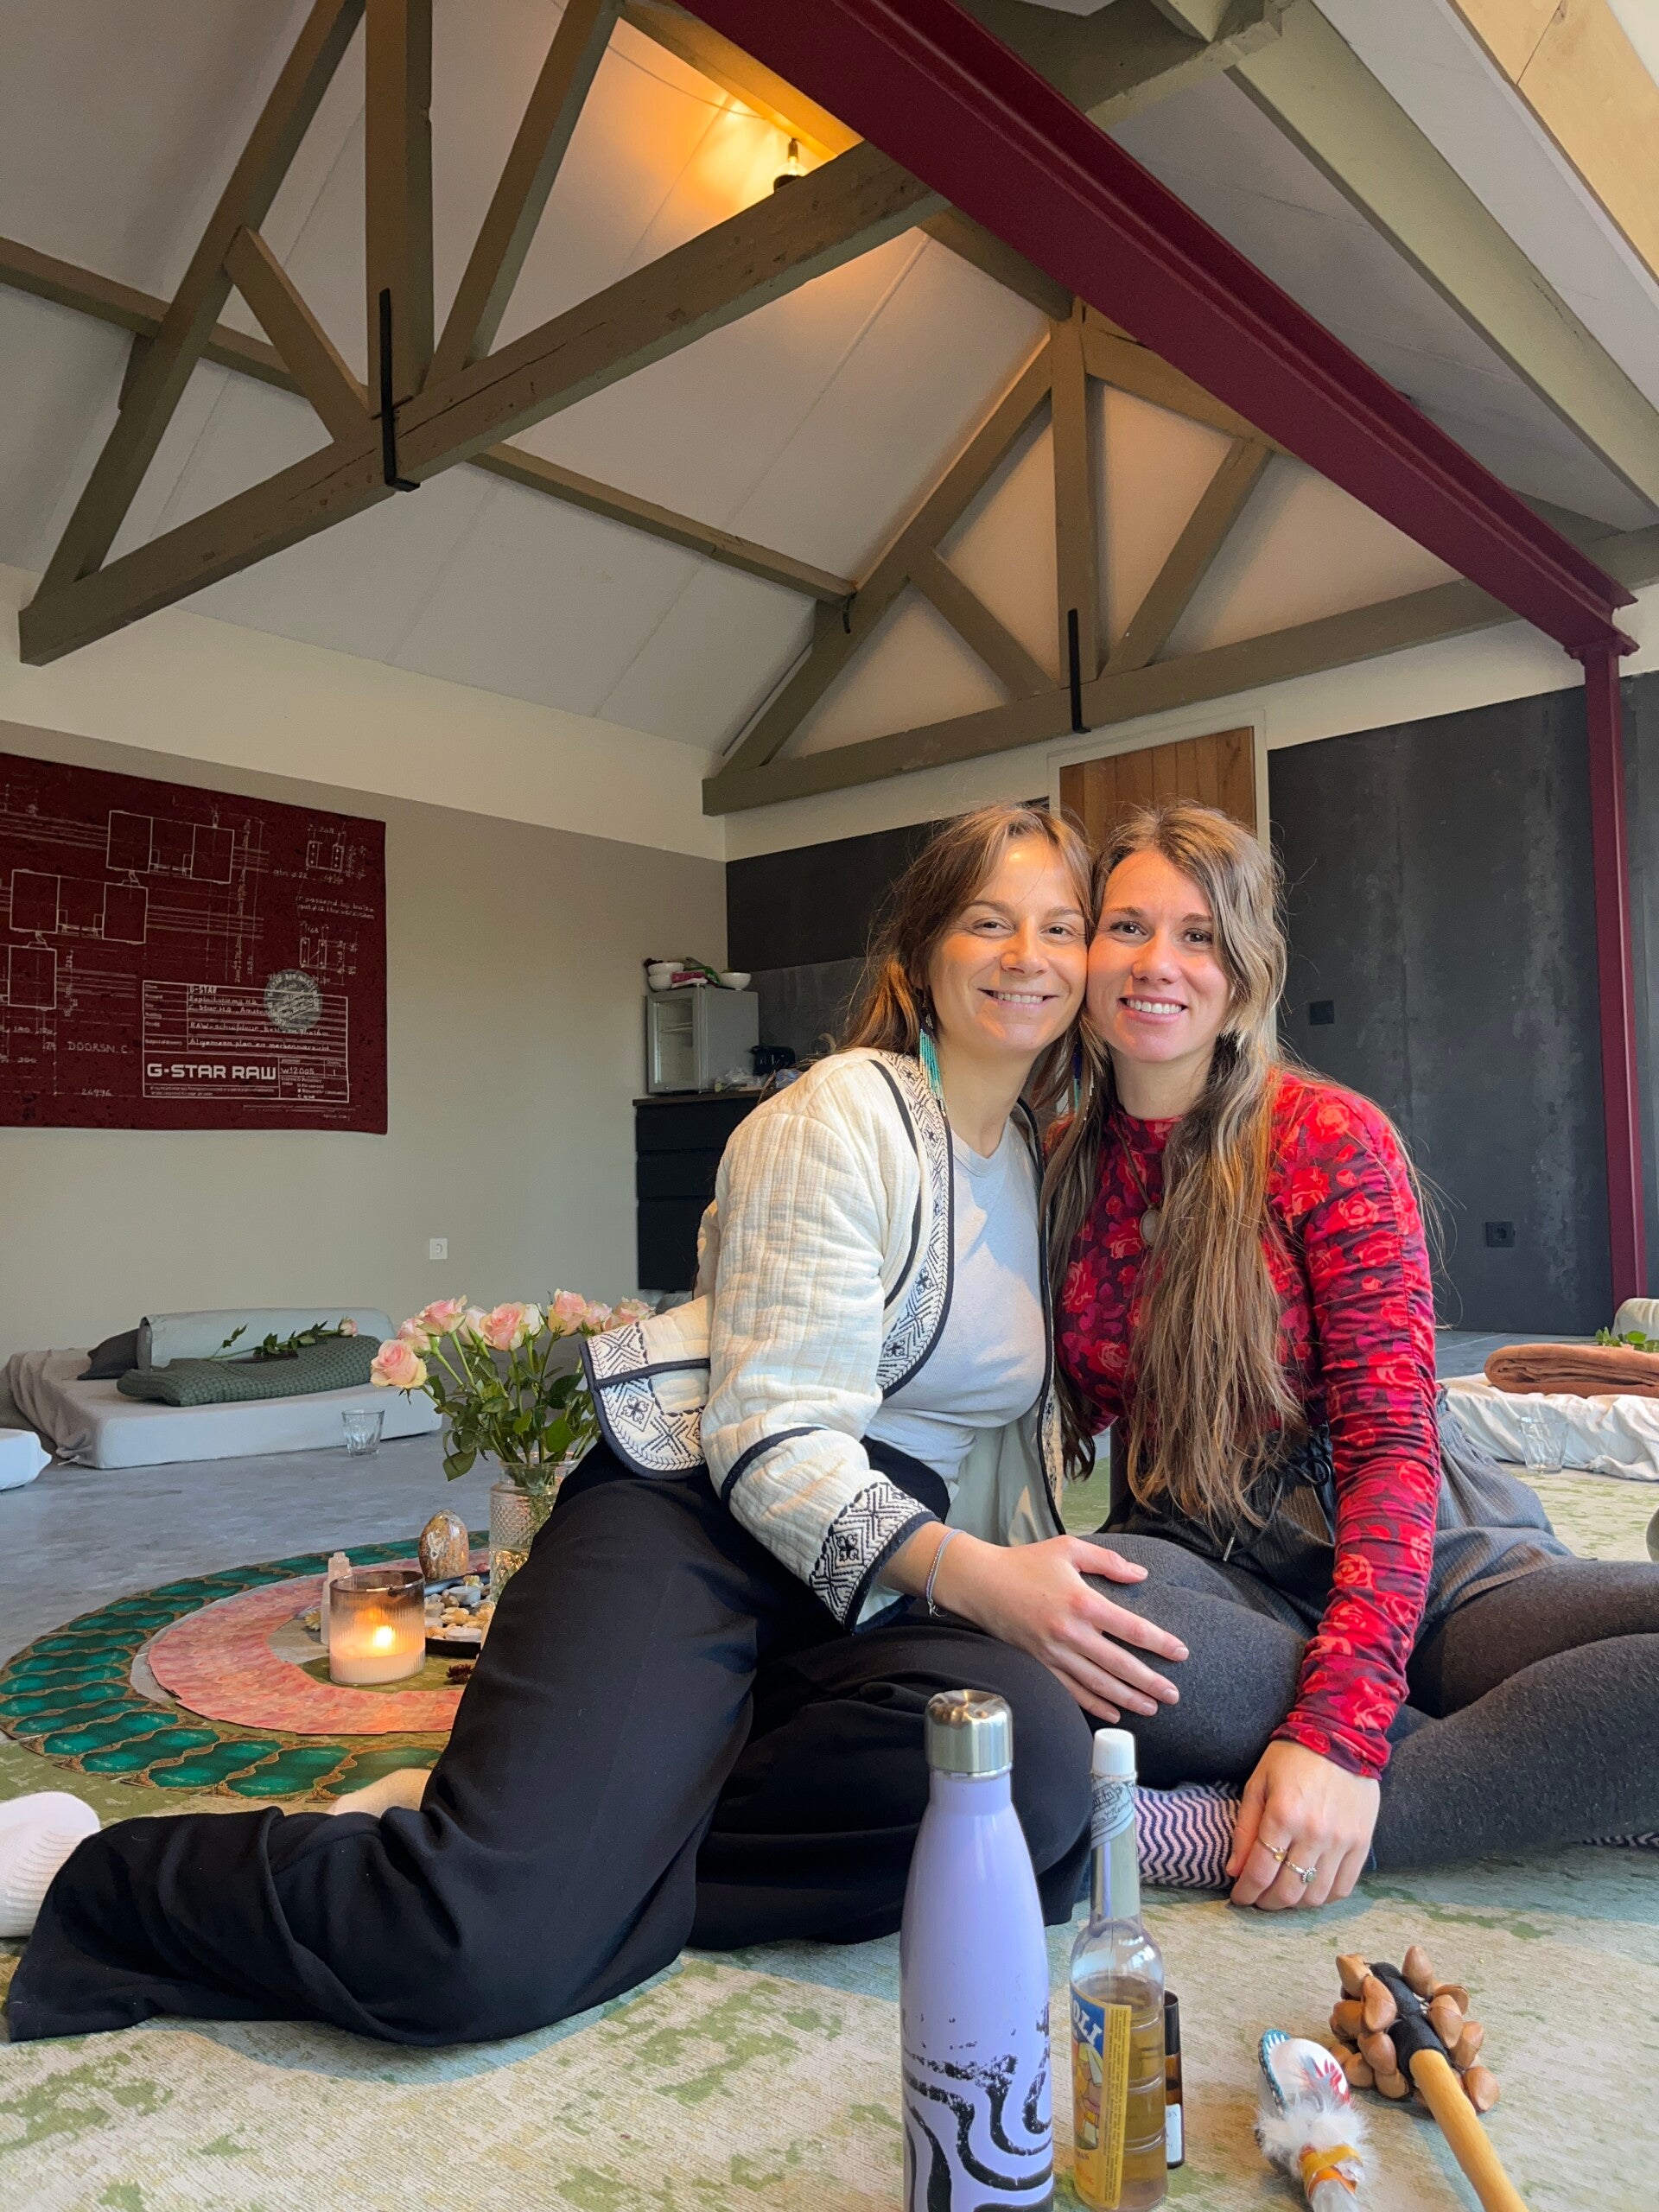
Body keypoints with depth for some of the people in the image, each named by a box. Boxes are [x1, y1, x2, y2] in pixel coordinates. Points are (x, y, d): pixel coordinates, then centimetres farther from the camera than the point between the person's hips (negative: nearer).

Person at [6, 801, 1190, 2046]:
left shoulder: (1044, 1164, 16)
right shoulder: (844, 1114, -7)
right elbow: (774, 1438, -13)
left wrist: (1036, 1582, 8)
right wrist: (969, 1574, -25)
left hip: (872, 1590, 7)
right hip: (696, 1519, -6)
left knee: (1036, 1766, -29)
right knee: (484, 1957, -26)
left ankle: (597, 1852, -13)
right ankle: (108, 1885, 1)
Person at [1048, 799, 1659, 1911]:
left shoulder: (1330, 1139, -7)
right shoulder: (1064, 1164, 4)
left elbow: (1391, 1444, -14)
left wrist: (1338, 1729, -26)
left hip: (1421, 1559, -1)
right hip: (1209, 1578, 2)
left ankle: (1220, 1832, -26)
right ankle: (1543, 1771, -18)